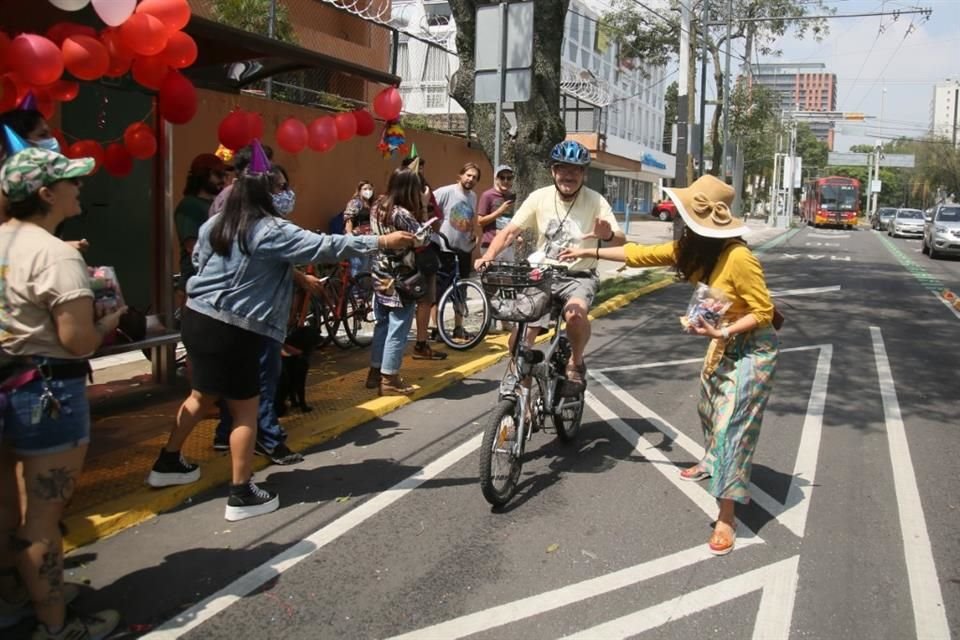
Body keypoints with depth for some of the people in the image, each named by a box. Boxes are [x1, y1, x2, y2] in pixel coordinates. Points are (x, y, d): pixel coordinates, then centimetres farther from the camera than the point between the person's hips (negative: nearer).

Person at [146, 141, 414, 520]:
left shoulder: (213, 226, 9)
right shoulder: (271, 231, -13)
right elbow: (324, 247, -17)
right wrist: (381, 242, -14)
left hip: (198, 318, 8)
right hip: (233, 329, -8)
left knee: (203, 395, 25)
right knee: (245, 408, 1)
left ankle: (167, 464, 39)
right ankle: (242, 495, 5)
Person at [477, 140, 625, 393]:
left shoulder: (595, 201, -10)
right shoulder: (539, 197, -4)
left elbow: (621, 241, -16)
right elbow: (509, 231, -7)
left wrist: (609, 235, -41)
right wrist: (488, 255, -25)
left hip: (579, 277, -2)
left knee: (575, 313, -34)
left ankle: (575, 363, -4)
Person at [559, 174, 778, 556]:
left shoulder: (738, 258, -31)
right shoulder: (691, 248, -8)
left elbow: (763, 312, -23)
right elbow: (643, 255, 1)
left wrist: (721, 332, -34)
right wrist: (591, 252, 3)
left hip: (752, 348, -8)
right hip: (724, 341, 8)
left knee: (732, 425, -10)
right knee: (709, 408, 24)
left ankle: (725, 520, -5)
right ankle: (712, 463, 53)